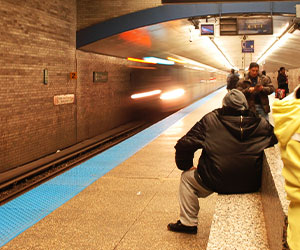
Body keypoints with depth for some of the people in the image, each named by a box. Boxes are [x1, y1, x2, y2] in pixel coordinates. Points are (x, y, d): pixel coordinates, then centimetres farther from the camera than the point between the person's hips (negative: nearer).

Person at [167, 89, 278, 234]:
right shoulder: (261, 124, 2)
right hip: (250, 185, 3)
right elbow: (276, 138, 19)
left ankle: (188, 223, 28)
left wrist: (186, 166, 12)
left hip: (216, 182, -3)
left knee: (187, 177, 23)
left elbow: (185, 145, -5)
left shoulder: (210, 120, -3)